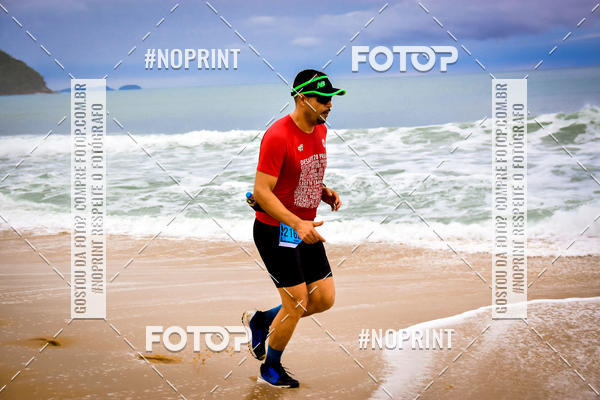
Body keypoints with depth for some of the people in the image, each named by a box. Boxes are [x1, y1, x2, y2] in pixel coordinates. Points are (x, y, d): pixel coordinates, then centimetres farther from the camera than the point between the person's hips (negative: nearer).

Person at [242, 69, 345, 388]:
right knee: (297, 304, -3)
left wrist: (324, 191, 2)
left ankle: (260, 321, 28)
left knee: (325, 298, 7)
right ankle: (270, 370, 20)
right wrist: (297, 224, -32)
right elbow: (261, 191, -23)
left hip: (305, 228, 8)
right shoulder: (277, 136, -22)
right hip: (275, 230, -8)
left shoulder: (320, 130, 5)